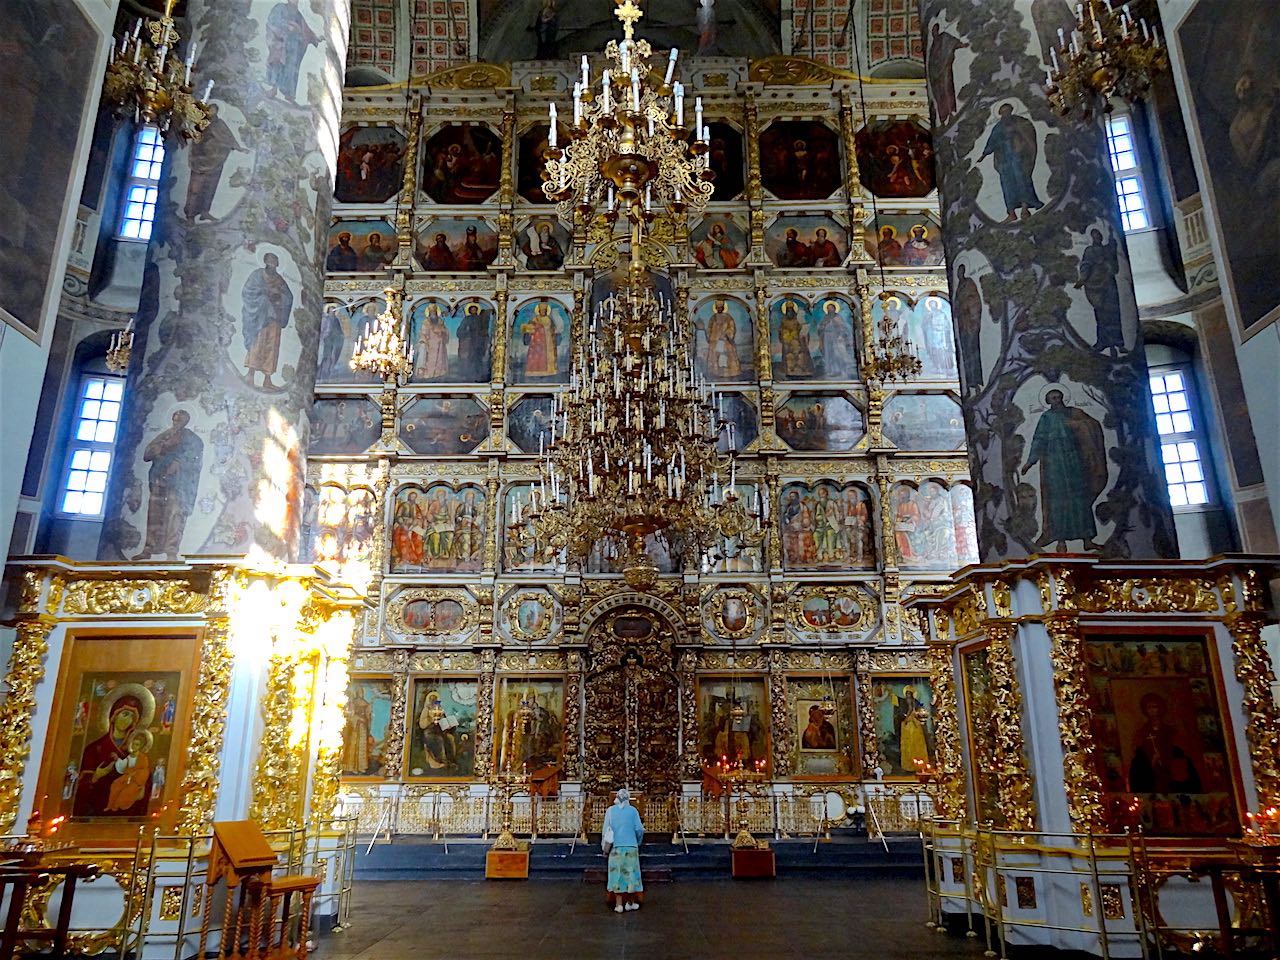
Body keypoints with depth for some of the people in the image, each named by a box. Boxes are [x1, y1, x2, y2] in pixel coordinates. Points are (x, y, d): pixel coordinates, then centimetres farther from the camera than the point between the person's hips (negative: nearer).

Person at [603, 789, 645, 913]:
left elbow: (606, 829, -1)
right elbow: (639, 829, -4)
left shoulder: (610, 810, -1)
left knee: (617, 874, 4)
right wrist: (638, 842, 13)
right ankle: (630, 902, 15)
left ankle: (618, 904, 1)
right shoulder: (633, 810, -3)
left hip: (615, 847, 1)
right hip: (631, 846, 0)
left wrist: (605, 847, 7)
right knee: (630, 873, 9)